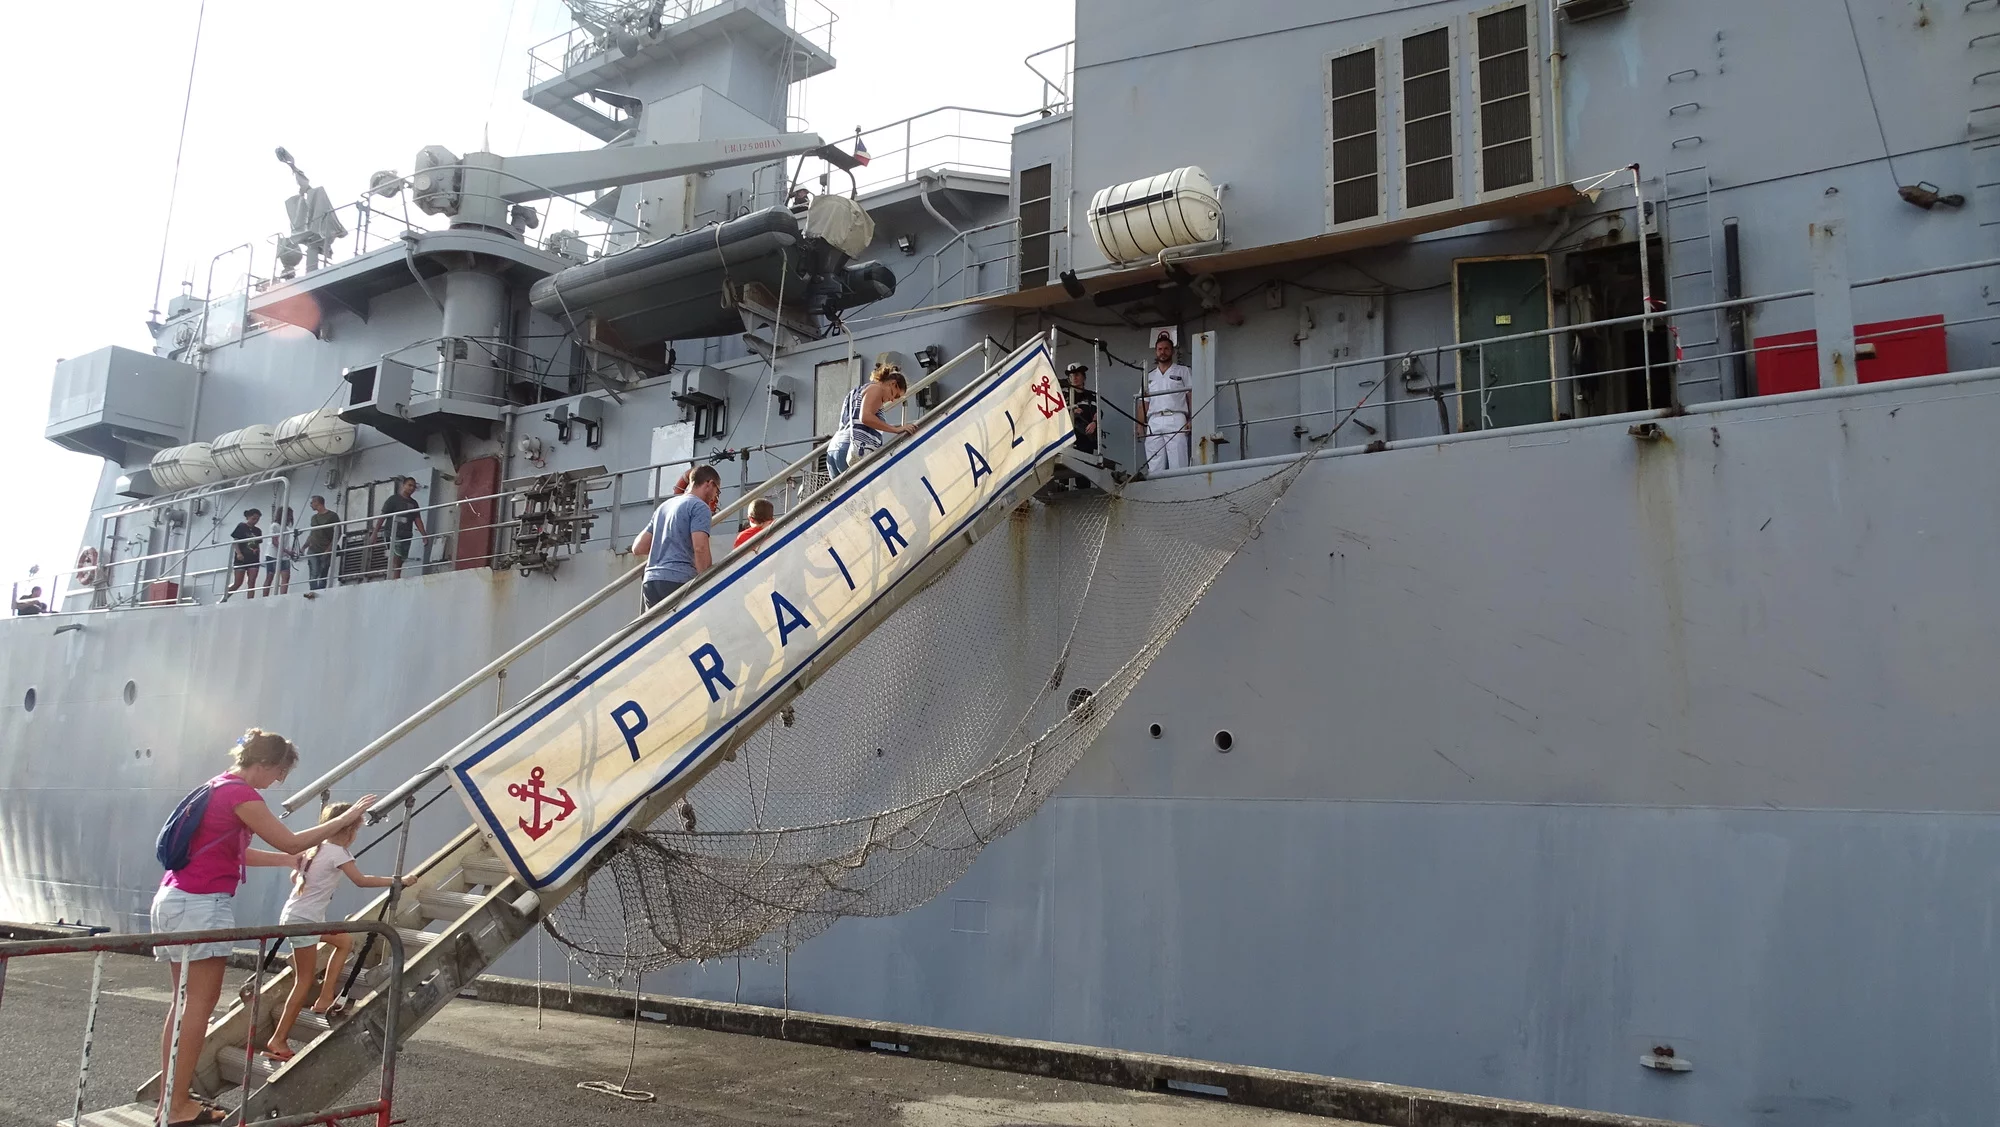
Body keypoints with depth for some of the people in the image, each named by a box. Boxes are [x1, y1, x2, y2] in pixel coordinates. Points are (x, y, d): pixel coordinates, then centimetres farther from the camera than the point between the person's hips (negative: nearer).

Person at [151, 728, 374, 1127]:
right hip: (202, 904, -10)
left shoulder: (218, 787, 15)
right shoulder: (240, 794, -14)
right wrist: (348, 817, -10)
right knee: (200, 1004, -4)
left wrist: (286, 861, 21)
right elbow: (291, 841, -14)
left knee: (186, 1003, 12)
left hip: (176, 899, 10)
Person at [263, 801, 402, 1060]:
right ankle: (278, 1041, 1)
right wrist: (395, 881, -11)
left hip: (299, 915, 9)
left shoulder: (317, 848, 9)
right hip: (302, 920, -9)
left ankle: (324, 1000, 17)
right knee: (305, 981, -2)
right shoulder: (337, 852, -15)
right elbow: (361, 880, -17)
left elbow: (295, 876, 19)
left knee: (345, 940, 20)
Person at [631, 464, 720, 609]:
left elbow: (638, 548, 24)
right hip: (678, 580, -8)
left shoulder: (664, 506, 25)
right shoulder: (700, 507, 1)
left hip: (650, 580, 8)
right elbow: (700, 548, -14)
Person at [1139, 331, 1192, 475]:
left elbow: (1191, 396, 7)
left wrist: (1192, 419, -7)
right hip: (1154, 422, 3)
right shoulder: (1149, 375, 23)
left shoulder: (1183, 371, 14)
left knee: (1177, 464, -13)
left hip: (1175, 420, -3)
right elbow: (1143, 403, 19)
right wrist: (1140, 426, 6)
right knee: (1154, 468, -6)